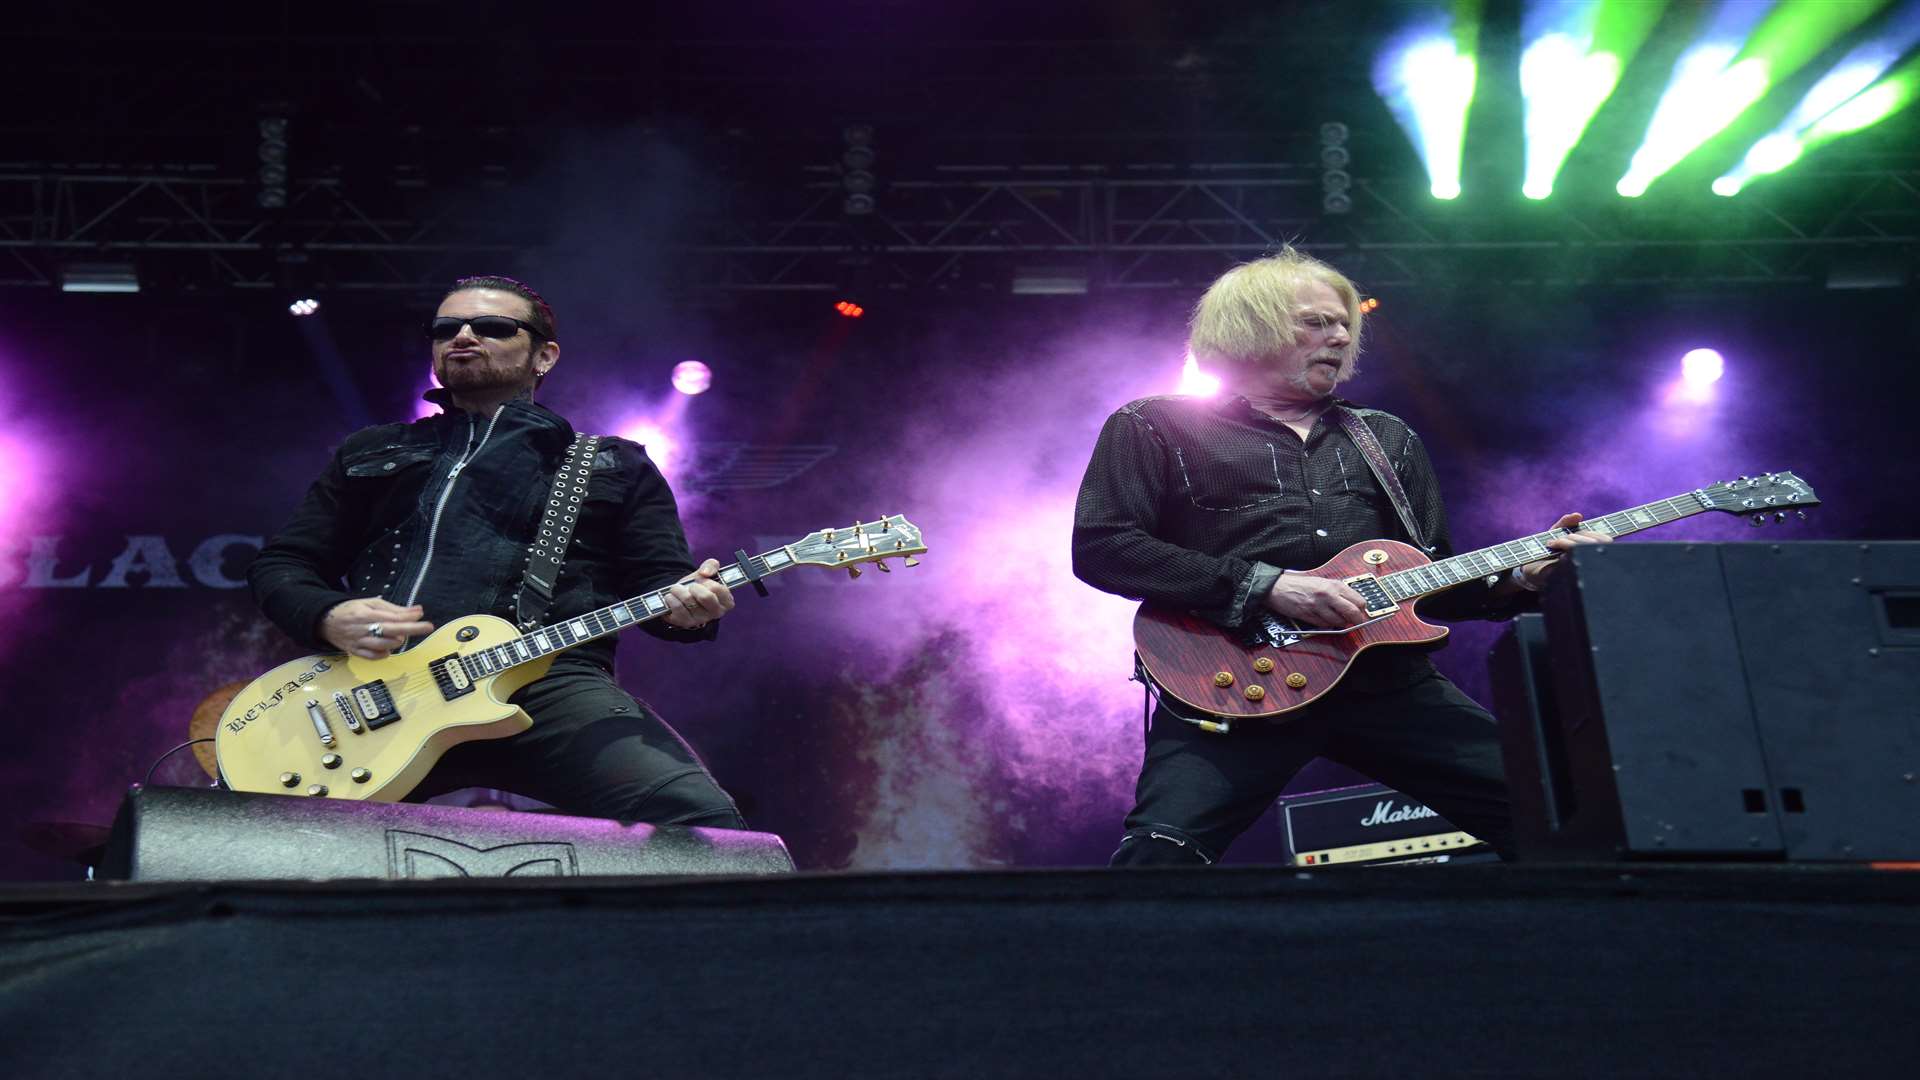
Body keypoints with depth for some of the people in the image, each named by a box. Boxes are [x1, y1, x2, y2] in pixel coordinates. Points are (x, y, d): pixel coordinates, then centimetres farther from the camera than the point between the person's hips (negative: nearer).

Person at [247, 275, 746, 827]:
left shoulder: (616, 466, 24)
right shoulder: (373, 453, 28)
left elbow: (661, 581, 18)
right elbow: (279, 564, 25)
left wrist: (686, 606, -9)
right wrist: (328, 617, 1)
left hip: (549, 683, -2)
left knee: (700, 820, -29)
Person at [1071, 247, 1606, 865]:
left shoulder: (1389, 439, 25)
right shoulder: (1154, 428, 9)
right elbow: (1099, 547, -5)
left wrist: (1522, 577, 4)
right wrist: (1266, 584, -12)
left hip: (1385, 679, 5)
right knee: (1162, 848, -30)